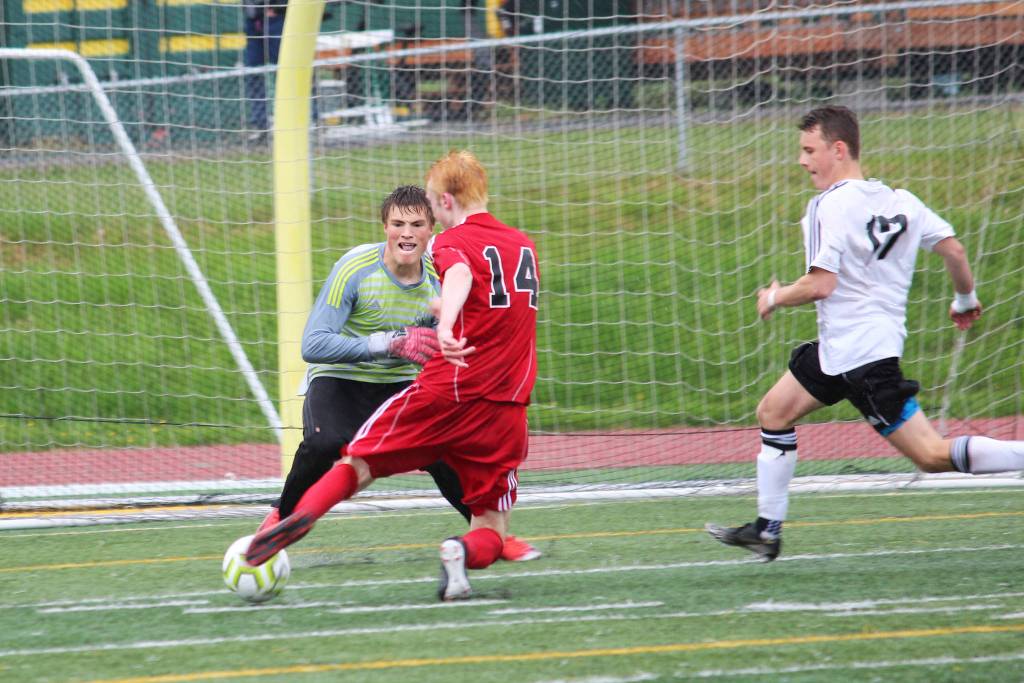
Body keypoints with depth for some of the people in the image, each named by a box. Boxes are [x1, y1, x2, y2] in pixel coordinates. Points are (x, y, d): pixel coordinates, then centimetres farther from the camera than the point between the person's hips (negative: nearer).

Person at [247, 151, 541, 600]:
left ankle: (303, 514, -17)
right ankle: (463, 553, -25)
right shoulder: (525, 246, 17)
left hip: (444, 393, -4)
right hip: (506, 410, 4)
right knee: (491, 532, 9)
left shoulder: (454, 242, 0)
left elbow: (460, 275, -26)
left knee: (357, 464, 10)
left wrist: (446, 326, -45)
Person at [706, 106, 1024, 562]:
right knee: (774, 411, 18)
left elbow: (820, 284, -22)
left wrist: (775, 298, -3)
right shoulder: (898, 200, 7)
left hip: (858, 354, -9)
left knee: (932, 456, -9)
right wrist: (966, 299, 26)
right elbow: (954, 251, 7)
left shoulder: (831, 205, -15)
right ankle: (767, 530, 22)